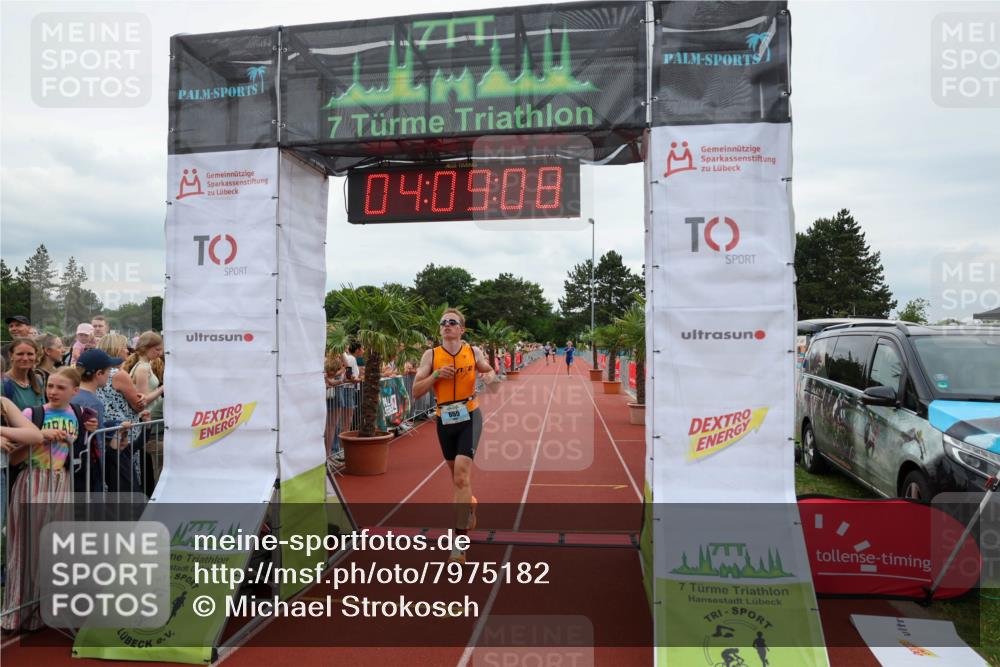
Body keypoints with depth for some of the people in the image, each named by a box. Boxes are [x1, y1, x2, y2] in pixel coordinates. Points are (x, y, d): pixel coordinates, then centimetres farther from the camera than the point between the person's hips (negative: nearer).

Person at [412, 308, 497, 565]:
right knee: (456, 472, 17)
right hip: (444, 419, 2)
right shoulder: (431, 355, -2)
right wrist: (436, 375, -18)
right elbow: (416, 392, -4)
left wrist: (490, 377, -6)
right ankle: (469, 505, 50)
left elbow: (489, 372, 18)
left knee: (461, 476, -14)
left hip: (469, 417, -2)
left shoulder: (474, 352, -1)